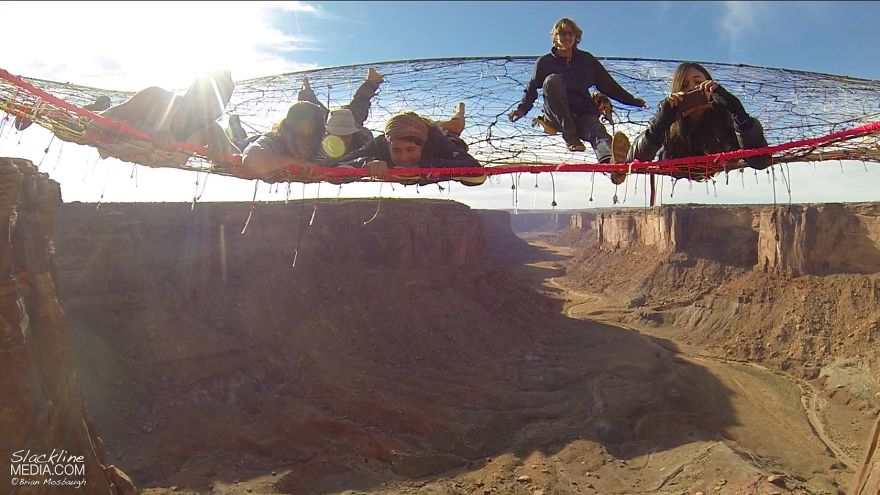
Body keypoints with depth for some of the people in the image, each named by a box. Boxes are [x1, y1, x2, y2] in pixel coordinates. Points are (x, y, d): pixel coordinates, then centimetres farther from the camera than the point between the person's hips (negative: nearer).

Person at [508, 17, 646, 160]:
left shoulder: (587, 60, 15)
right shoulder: (545, 62, 10)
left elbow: (608, 84, 21)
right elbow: (532, 89, 11)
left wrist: (631, 100, 19)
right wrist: (522, 108, -8)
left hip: (583, 114, 2)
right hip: (556, 116, -1)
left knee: (597, 130, -33)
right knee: (553, 80, -28)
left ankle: (609, 159, -68)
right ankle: (569, 135, -28)